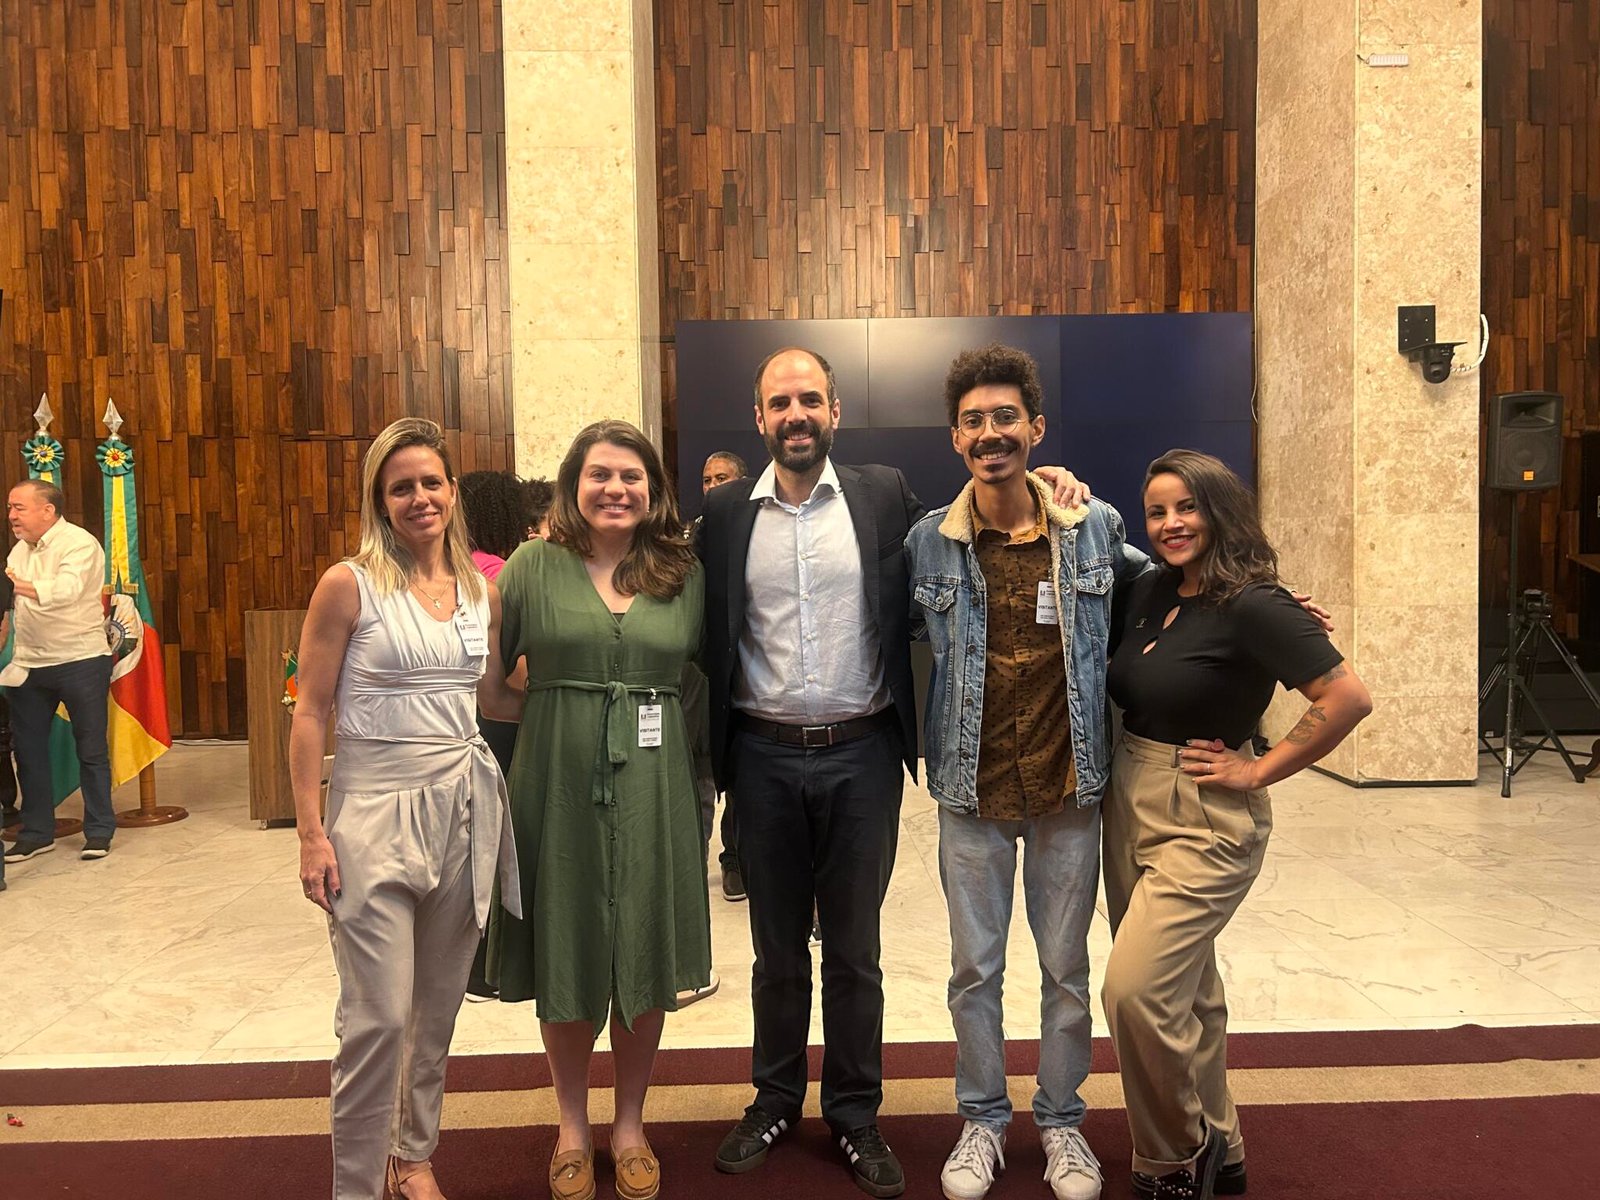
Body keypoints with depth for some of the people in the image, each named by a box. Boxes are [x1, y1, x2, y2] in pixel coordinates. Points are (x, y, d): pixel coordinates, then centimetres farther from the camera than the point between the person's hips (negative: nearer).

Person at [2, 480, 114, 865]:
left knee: (91, 748, 2)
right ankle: (37, 832, 22)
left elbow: (66, 590, -29)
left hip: (80, 660, -7)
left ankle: (99, 831, 13)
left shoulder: (79, 544, -12)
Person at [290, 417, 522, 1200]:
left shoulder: (482, 592, 7)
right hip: (375, 813, -4)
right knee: (380, 1017, -3)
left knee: (438, 1005, 14)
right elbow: (309, 715, -6)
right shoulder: (349, 585, -7)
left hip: (463, 808, 5)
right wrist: (311, 833, -10)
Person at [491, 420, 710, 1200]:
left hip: (653, 790, 1)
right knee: (564, 962, 10)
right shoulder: (534, 566, -1)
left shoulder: (684, 572, 5)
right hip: (557, 786, -1)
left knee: (647, 963, 10)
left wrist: (706, 786, 4)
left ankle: (630, 1125, 31)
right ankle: (572, 1127, 32)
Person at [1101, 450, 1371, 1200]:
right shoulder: (1150, 591, 5)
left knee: (1135, 989, -14)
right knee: (1183, 988, 17)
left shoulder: (1252, 606, -17)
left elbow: (1348, 698, -20)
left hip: (1205, 821, -8)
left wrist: (1260, 771, -15)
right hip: (1128, 804, 8)